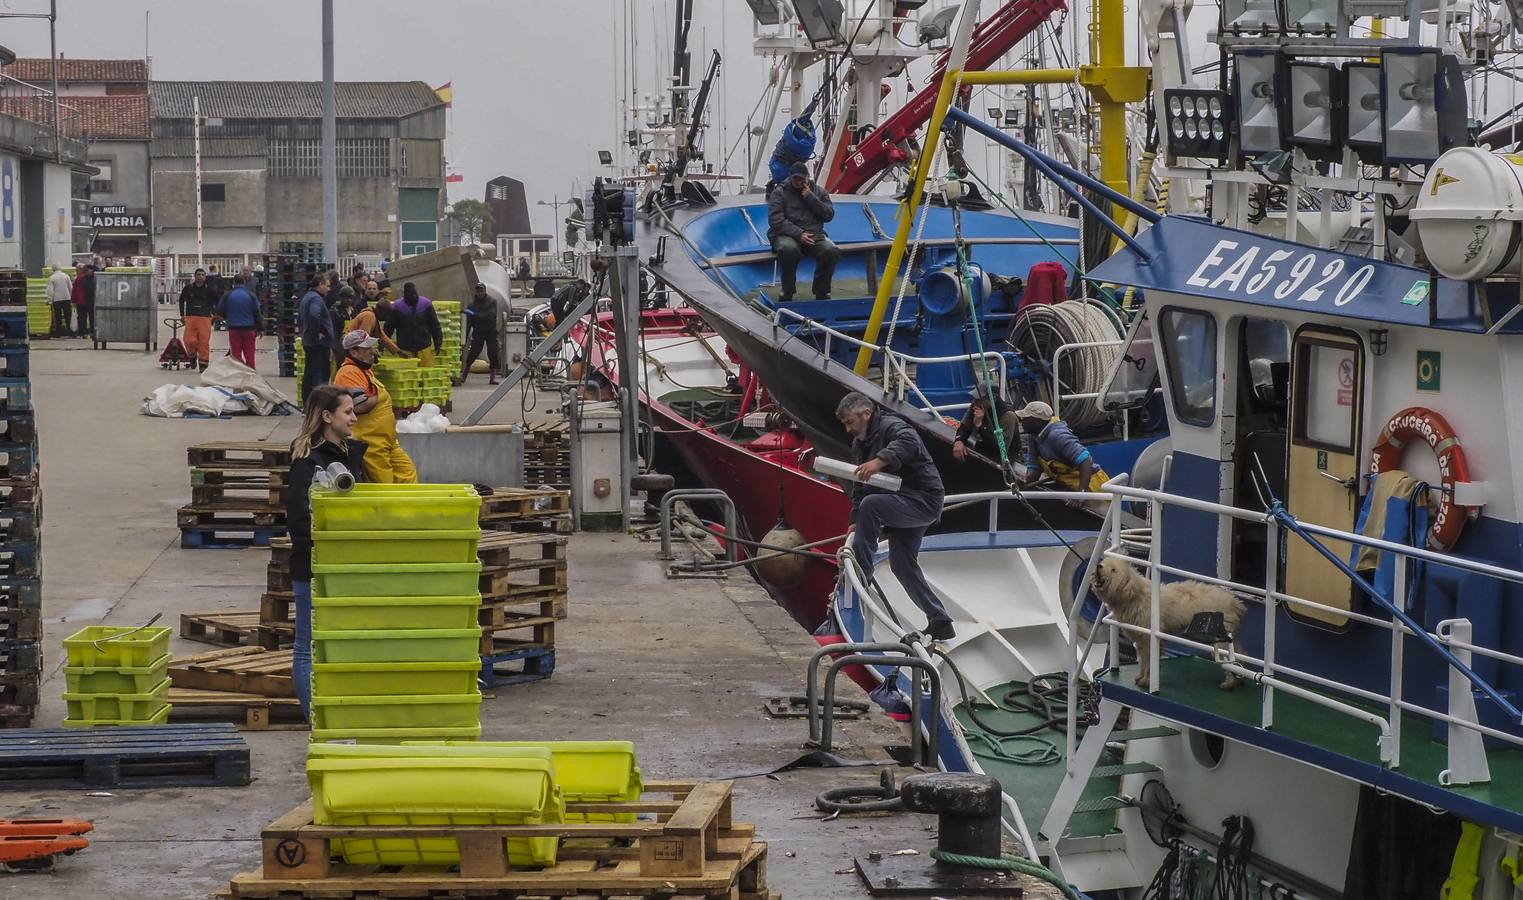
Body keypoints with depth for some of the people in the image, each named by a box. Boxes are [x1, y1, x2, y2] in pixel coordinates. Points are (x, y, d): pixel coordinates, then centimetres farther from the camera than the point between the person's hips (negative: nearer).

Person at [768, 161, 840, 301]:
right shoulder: (779, 193, 3)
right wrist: (799, 234, -20)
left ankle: (822, 292, -8)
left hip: (814, 235, 3)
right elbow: (775, 220, -9)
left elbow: (829, 215, 2)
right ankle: (787, 293, -21)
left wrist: (810, 198, -8)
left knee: (831, 251, -27)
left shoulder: (819, 191, 13)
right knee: (789, 249, -39)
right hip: (786, 235, -3)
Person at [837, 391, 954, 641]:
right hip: (902, 506, 11)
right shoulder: (859, 443, 16)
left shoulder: (891, 426, -14)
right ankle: (940, 622, 17)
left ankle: (860, 574, -24)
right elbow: (859, 489, 18)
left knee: (871, 504, -30)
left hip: (923, 500, -11)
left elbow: (908, 442, -39)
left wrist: (880, 460, -53)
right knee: (902, 564, 10)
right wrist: (855, 524, 9)